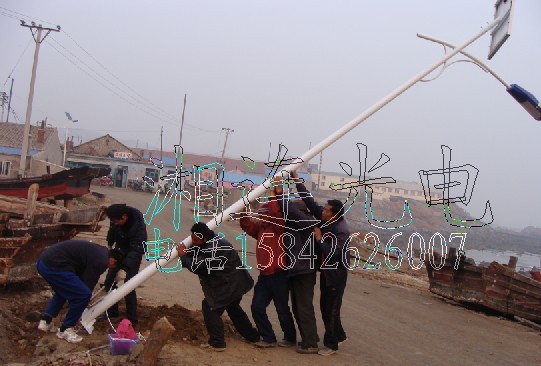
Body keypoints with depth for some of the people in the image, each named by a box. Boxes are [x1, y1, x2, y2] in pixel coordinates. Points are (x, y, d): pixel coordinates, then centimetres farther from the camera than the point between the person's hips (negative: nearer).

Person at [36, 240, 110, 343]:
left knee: (63, 291, 32)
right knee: (83, 295, -5)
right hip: (54, 266, -11)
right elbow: (88, 283, -3)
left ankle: (45, 321, 28)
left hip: (44, 261, 11)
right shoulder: (100, 261, -10)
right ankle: (65, 330, 7)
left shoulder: (98, 251, 19)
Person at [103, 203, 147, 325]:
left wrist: (125, 267, -34)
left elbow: (137, 249, -31)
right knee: (109, 282, 8)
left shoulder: (138, 226, -33)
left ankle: (132, 319, 0)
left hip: (132, 256, -6)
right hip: (119, 253, 6)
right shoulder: (116, 221, -17)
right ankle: (111, 311, 26)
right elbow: (112, 234, 6)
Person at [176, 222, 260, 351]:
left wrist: (183, 256, -14)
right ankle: (252, 335, 39)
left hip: (228, 286, -11)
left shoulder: (211, 250, -27)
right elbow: (197, 257, 12)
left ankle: (217, 342, 0)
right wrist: (187, 252, -6)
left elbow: (196, 267, -25)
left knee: (210, 308, -4)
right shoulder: (215, 241, 6)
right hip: (237, 283, 11)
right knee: (233, 307, 28)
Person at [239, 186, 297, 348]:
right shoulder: (261, 228, 12)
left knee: (282, 309, 4)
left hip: (279, 275, -7)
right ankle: (268, 338, 15)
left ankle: (290, 338, 24)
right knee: (257, 307, 4)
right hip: (264, 275, 8)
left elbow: (277, 214, -27)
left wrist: (273, 197, -22)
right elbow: (247, 225, 12)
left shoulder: (280, 227, -10)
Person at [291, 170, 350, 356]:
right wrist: (296, 180, -5)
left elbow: (331, 253, -30)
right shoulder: (325, 218, -5)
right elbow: (310, 201, -2)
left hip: (336, 274, -8)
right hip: (326, 271, 8)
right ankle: (339, 335, 34)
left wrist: (319, 238, -21)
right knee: (325, 306, 17)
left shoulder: (342, 231, -25)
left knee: (331, 308, 0)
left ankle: (331, 344, 14)